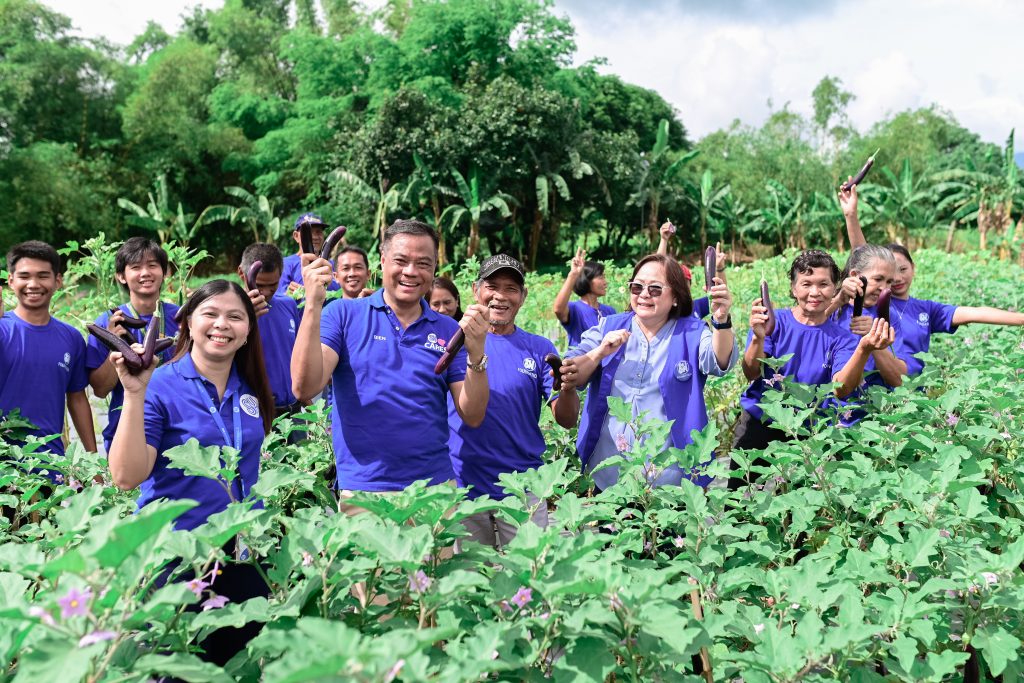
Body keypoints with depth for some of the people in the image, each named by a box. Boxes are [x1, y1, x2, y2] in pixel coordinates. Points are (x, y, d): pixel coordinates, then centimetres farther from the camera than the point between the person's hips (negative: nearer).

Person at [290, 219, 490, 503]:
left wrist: (476, 354, -16)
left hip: (436, 487, 2)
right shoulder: (344, 314, -1)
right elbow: (305, 389, -13)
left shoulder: (449, 330, 5)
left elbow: (473, 416, 0)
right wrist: (313, 305, -21)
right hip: (362, 488, -2)